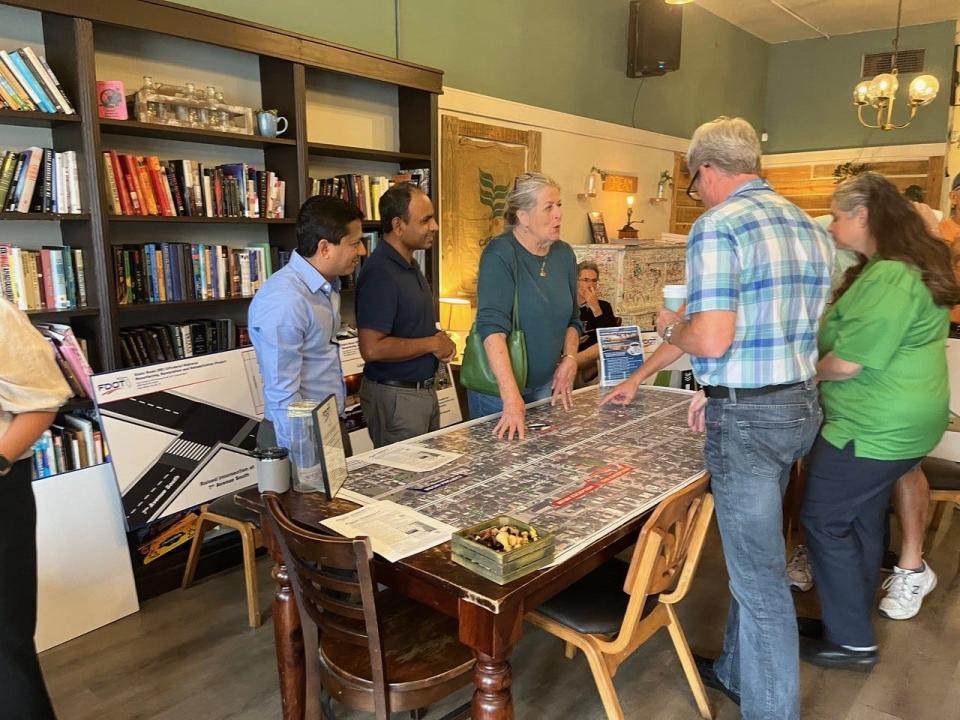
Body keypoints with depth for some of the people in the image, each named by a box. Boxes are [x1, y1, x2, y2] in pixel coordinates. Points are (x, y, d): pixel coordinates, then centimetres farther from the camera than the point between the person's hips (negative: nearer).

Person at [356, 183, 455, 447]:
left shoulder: (409, 265, 9)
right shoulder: (379, 274, -21)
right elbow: (372, 349, -28)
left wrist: (440, 340, 1)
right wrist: (432, 344, -16)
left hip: (424, 390, 9)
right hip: (395, 396, -9)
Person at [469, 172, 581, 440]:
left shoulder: (564, 254, 3)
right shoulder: (500, 254, -18)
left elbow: (572, 319, 16)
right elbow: (493, 327, -28)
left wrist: (570, 359, -3)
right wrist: (512, 399, -36)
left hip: (545, 386, 6)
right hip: (498, 387, -6)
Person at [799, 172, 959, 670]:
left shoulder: (889, 278, -24)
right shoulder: (909, 266, 11)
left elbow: (847, 362, -24)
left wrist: (810, 374, -5)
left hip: (875, 427, -10)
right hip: (892, 422, 10)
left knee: (824, 520, 0)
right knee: (862, 520, 19)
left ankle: (851, 642, 13)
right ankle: (853, 620, 33)